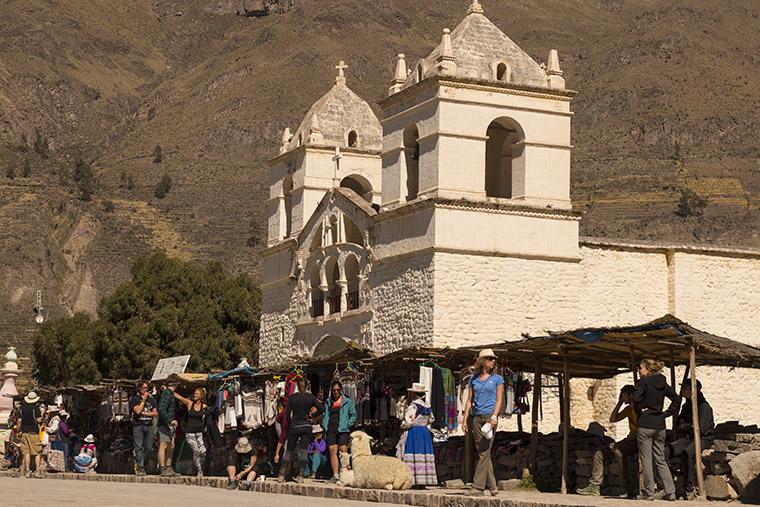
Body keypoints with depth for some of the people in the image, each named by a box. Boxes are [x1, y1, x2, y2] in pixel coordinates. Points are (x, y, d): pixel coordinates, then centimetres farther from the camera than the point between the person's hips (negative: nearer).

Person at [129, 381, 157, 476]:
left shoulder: (151, 399, 15)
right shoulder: (135, 399, 2)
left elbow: (155, 413, 8)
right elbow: (137, 411, -13)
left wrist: (144, 413, -5)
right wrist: (143, 400, -7)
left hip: (149, 425, 4)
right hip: (138, 425, -4)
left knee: (149, 447, 0)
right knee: (139, 447, -9)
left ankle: (137, 461, 21)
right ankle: (140, 468, -9)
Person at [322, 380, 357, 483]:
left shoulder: (347, 401, 6)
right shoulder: (328, 402, 17)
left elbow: (353, 415, 8)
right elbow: (324, 415, 23)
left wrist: (347, 424, -3)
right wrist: (324, 425, 8)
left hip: (342, 430, -4)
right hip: (331, 430, 4)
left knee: (343, 451, -10)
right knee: (333, 451, -2)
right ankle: (335, 475, -1)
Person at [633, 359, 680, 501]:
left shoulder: (643, 382, -8)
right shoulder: (662, 383, 11)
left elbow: (635, 398, -24)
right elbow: (676, 399, 14)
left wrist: (642, 406, -5)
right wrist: (667, 413, 10)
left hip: (645, 424, -6)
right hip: (660, 424, 6)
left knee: (646, 460, 0)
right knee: (661, 459, 10)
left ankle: (649, 492, 1)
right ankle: (670, 492, 5)